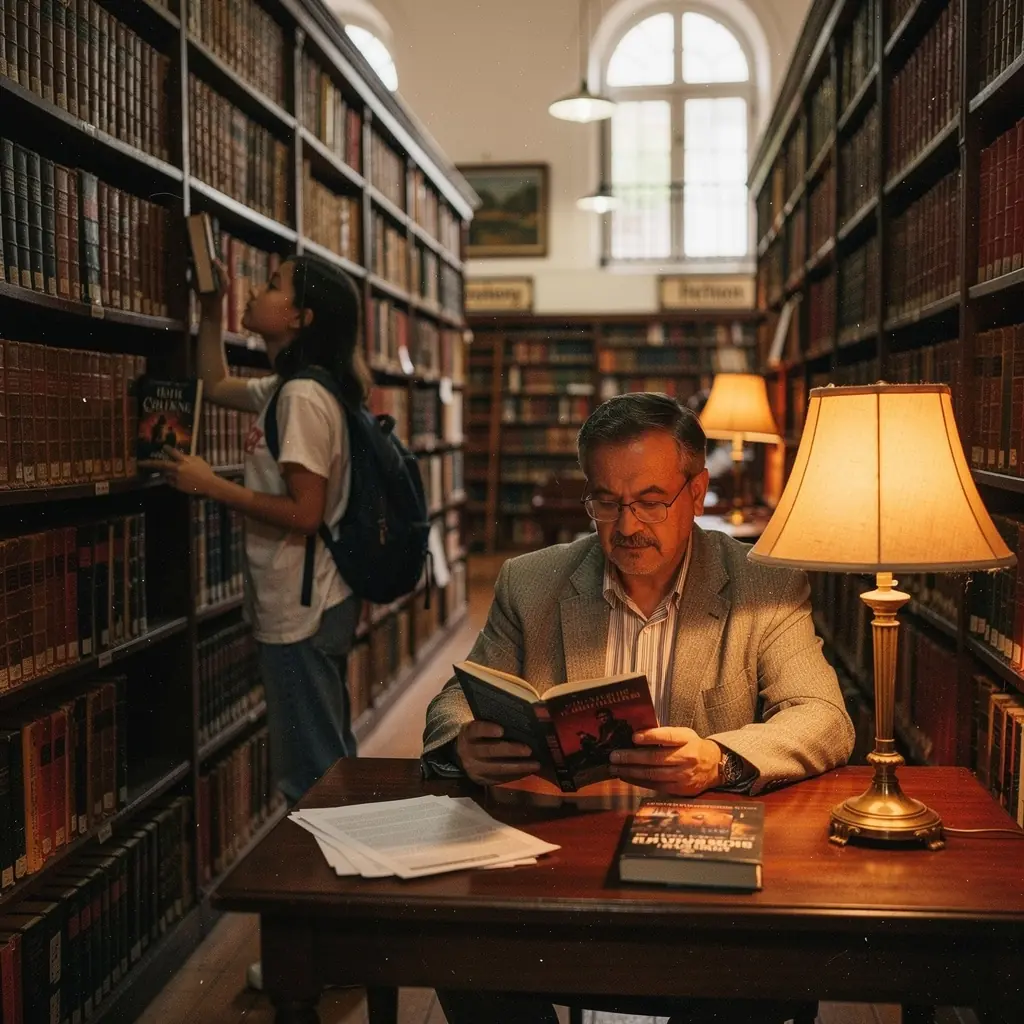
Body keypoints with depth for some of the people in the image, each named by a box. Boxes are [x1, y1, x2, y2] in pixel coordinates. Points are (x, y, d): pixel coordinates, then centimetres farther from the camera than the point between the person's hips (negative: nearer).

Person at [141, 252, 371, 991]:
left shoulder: (303, 398, -18)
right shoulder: (289, 389, 11)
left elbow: (304, 513, -22)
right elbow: (215, 386, 29)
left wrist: (211, 486, -15)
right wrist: (211, 310, 21)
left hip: (302, 609, -10)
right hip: (309, 603, 10)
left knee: (314, 775, -2)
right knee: (328, 766, 16)